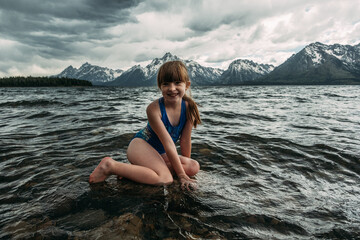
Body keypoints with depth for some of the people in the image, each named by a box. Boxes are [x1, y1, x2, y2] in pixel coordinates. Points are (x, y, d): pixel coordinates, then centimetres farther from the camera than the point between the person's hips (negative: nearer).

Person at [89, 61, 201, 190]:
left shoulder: (188, 108, -11)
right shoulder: (154, 108, -24)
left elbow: (185, 140, -4)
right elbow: (168, 143, -25)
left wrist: (186, 163, 1)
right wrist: (181, 174, -22)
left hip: (158, 153, 7)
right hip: (140, 144, -7)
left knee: (194, 167, -8)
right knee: (166, 179, -29)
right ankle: (111, 165, -18)